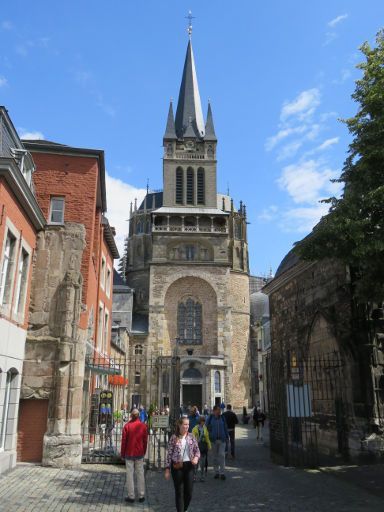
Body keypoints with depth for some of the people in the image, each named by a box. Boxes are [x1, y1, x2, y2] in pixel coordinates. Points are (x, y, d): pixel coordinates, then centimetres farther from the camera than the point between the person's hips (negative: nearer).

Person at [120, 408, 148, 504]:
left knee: (130, 474, 6)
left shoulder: (127, 426, -9)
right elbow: (145, 441, 3)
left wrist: (122, 453, 5)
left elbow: (123, 441, -6)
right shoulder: (143, 426, -3)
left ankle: (131, 496, 9)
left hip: (129, 453, -2)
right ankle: (141, 496, 14)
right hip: (139, 454, 2)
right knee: (140, 474, 9)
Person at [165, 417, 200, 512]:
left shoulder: (191, 437, 3)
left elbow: (197, 450, 9)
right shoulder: (174, 438, -5)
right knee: (179, 492, 3)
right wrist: (167, 469, -4)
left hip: (189, 466, 3)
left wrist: (196, 457, -12)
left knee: (189, 491, 8)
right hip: (177, 467, -3)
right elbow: (169, 454, -2)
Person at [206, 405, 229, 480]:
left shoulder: (222, 418, 3)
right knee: (215, 456, 9)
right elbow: (206, 427, 3)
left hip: (222, 439, 0)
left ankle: (222, 472, -2)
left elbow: (225, 428, 9)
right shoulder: (210, 418, -3)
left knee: (222, 455, -7)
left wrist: (227, 437, 7)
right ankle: (216, 472, 20)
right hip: (213, 440, 0)